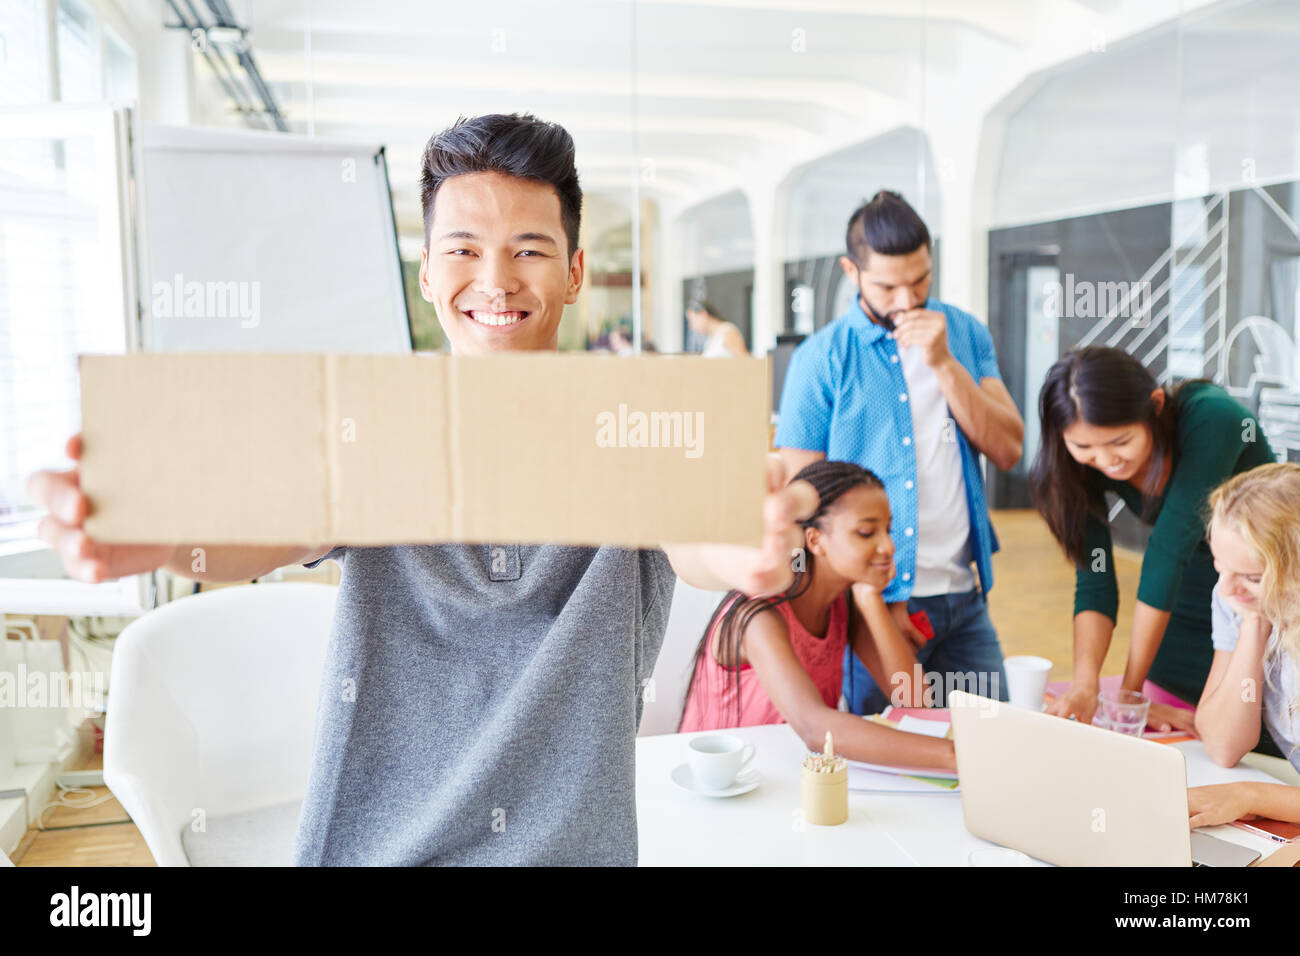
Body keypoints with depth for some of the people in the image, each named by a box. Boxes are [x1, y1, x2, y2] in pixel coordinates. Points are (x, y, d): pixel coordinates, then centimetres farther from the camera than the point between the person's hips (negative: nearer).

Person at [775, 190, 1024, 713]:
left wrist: (944, 364, -14)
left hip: (963, 596, 4)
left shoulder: (964, 333, 6)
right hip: (874, 601, -3)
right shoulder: (821, 359, -6)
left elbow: (1007, 450, -2)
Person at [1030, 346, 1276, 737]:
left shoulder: (1211, 419, -33)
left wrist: (1130, 691, -33)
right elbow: (1094, 582, -20)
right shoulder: (1083, 463, -19)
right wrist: (1085, 683, -37)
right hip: (1189, 613, 4)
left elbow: (1170, 550, -35)